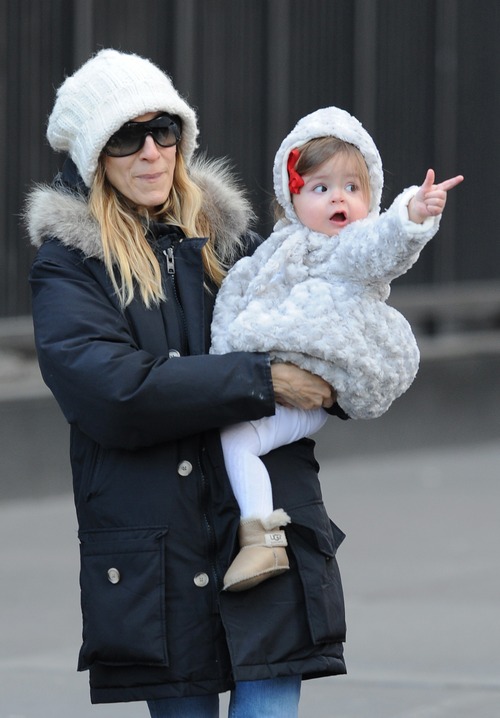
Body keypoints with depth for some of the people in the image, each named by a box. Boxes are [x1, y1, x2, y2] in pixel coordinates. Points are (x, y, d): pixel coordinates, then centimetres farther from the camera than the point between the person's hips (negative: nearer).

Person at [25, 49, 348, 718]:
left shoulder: (228, 236, 12)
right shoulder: (66, 264, 1)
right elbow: (113, 395, -15)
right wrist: (263, 381, -17)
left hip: (267, 530, 2)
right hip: (149, 555, -2)